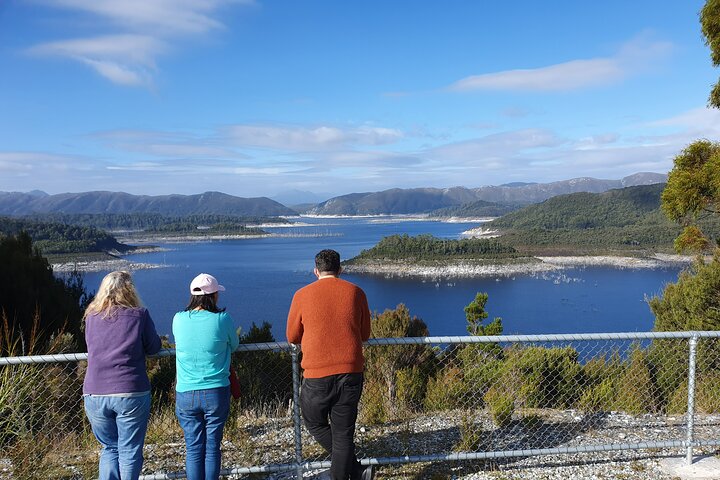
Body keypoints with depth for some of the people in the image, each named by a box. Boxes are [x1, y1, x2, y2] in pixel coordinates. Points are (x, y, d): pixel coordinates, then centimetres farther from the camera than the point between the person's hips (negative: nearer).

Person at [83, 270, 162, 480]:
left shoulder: (91, 316, 4)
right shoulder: (139, 315, -6)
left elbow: (92, 347, 18)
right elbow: (153, 347, 3)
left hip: (94, 394, 4)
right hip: (131, 394, -3)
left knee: (109, 448, 21)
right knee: (130, 451, 10)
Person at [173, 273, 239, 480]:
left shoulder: (179, 319, -4)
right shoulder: (222, 319, -10)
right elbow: (234, 346, 6)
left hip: (186, 394, 2)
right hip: (216, 393, -2)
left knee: (193, 449, 12)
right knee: (212, 447, 10)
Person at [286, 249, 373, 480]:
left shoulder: (303, 295, -2)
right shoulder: (356, 292, 2)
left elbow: (292, 337, 7)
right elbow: (365, 334, 11)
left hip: (317, 375, -2)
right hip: (351, 374, 2)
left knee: (315, 424, 19)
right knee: (343, 432, 12)